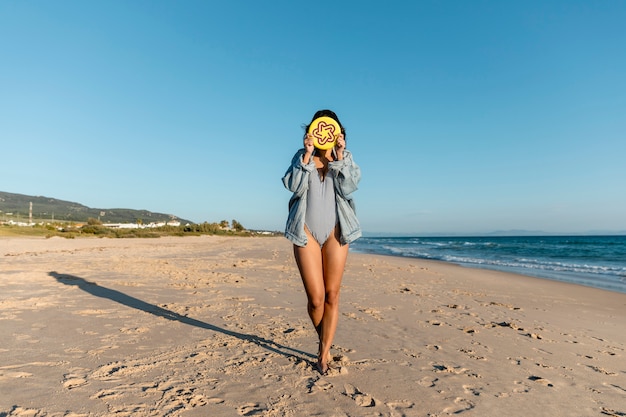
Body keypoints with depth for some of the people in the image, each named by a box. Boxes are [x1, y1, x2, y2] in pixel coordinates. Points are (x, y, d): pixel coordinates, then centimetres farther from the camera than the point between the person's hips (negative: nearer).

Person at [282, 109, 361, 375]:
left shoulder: (345, 157, 9)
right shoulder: (302, 156, 8)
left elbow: (348, 189, -6)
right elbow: (294, 186, -7)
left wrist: (339, 156, -10)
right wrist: (308, 155, -11)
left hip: (335, 231, 1)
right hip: (306, 231, -1)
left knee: (332, 296, 2)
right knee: (316, 298, -2)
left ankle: (323, 353, 15)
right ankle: (324, 342, 27)